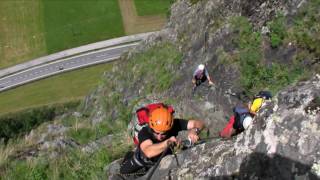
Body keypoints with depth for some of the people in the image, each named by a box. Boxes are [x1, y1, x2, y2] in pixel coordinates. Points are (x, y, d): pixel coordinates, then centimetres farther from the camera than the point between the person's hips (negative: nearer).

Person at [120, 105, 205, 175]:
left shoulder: (175, 124, -37)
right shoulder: (144, 132, -44)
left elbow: (200, 123, -37)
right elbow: (148, 152, -63)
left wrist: (193, 130, -59)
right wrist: (168, 142, -74)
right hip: (144, 159, -2)